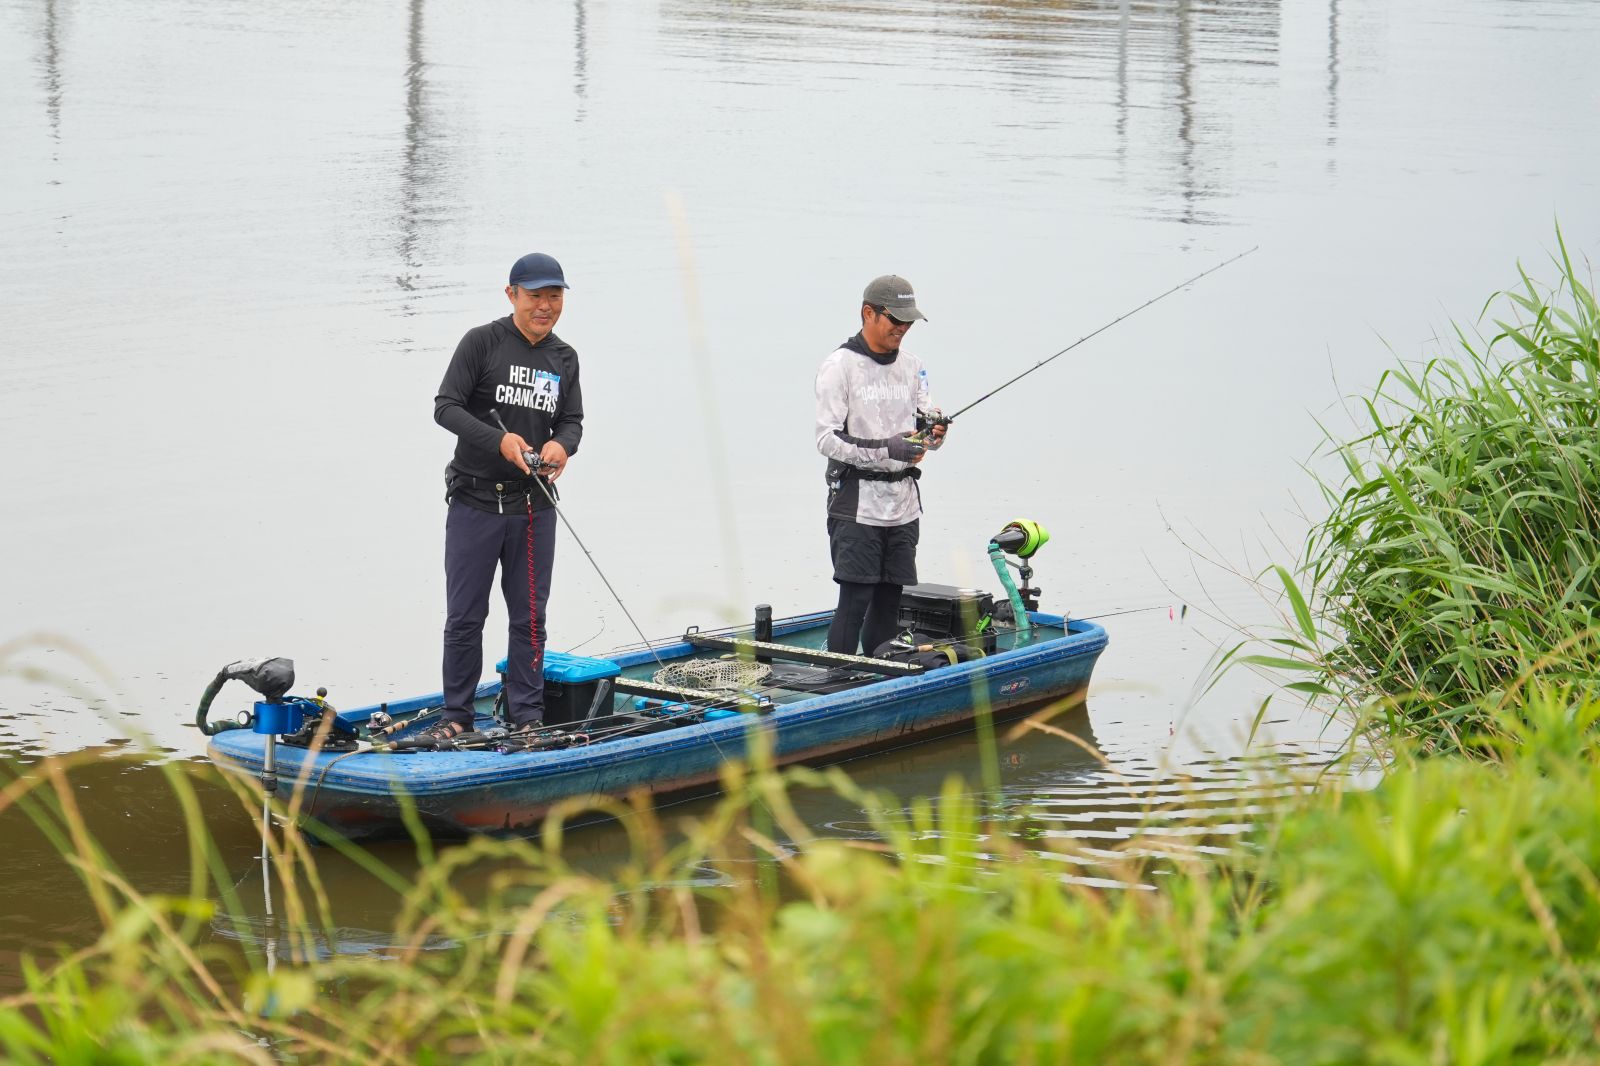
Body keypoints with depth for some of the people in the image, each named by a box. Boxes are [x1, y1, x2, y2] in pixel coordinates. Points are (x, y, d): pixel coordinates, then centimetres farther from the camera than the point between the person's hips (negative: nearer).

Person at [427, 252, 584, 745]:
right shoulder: (482, 343, -5)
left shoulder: (564, 358, 10)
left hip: (534, 506, 4)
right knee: (465, 616, 2)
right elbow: (445, 406, -9)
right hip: (475, 501, -4)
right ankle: (456, 715, 14)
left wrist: (562, 444, -11)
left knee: (530, 617, 7)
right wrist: (499, 440, -22)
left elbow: (573, 420, 13)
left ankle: (526, 717, 16)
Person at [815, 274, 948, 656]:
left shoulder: (911, 366, 13)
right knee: (855, 600, -9)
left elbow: (925, 428, 14)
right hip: (856, 502, -6)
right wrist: (886, 449, -23)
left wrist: (933, 432, -11)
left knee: (890, 602, 9)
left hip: (903, 504, 6)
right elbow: (827, 438, -13)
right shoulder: (840, 366, -6)